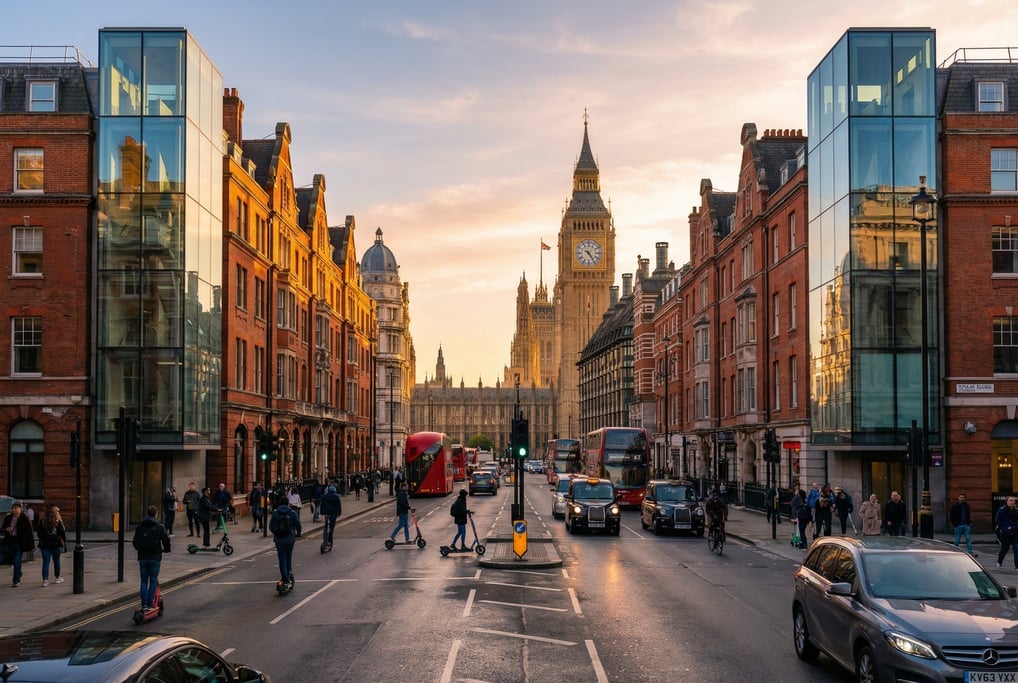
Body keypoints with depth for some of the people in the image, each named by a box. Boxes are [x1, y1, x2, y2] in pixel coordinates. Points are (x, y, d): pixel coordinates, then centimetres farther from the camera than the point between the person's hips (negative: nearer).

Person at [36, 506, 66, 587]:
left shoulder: (42, 522, 0)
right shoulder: (58, 521, -7)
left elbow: (39, 534, 6)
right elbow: (63, 534, -5)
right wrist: (64, 543, 4)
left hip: (44, 545, 1)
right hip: (56, 544, -1)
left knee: (45, 562, 0)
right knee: (56, 560, 13)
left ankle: (45, 580, -10)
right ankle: (57, 578, 24)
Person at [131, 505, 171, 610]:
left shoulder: (139, 527, 2)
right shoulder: (159, 527, -6)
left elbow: (135, 542, 8)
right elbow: (166, 541, -3)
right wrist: (166, 550, 18)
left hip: (142, 558, 2)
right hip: (155, 558, -2)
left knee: (144, 581, 9)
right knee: (153, 581, 4)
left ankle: (144, 604, 6)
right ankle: (150, 604, 0)